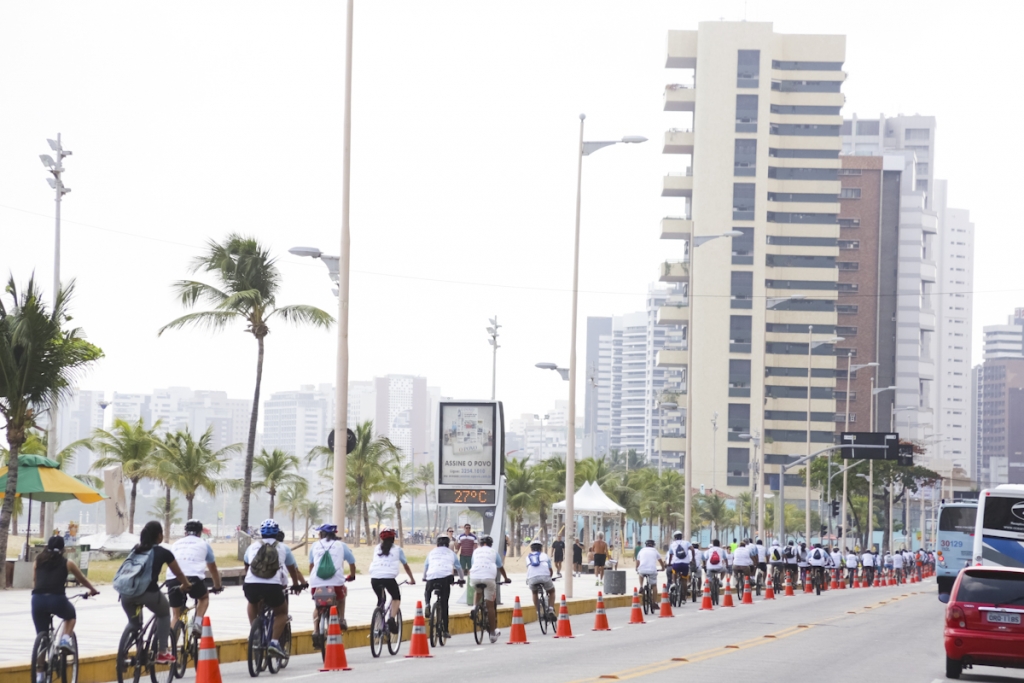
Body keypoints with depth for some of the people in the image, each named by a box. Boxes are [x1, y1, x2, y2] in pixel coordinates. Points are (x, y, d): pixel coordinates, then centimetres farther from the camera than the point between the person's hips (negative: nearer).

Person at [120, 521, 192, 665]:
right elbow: (179, 574, 22)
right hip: (149, 593, -3)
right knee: (164, 614, 25)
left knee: (134, 622, 29)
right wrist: (186, 585, 44)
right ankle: (162, 653, 17)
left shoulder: (135, 550, 22)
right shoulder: (163, 553, 10)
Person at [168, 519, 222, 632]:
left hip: (173, 580, 2)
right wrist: (217, 587, 49)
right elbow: (213, 569, 33)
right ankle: (198, 622, 7)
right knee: (204, 597, 28)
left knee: (176, 615, 12)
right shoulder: (204, 544, 22)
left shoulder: (176, 544, 28)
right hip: (193, 579, -2)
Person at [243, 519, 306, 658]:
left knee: (252, 604, 36)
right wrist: (296, 585, 52)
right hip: (273, 587, -2)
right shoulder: (283, 548, 19)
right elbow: (293, 569, 33)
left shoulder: (253, 547, 23)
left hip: (251, 585, 2)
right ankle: (274, 642, 4)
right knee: (282, 613, 23)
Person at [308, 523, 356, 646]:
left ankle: (316, 631, 1)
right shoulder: (341, 545, 14)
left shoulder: (315, 546, 17)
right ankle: (341, 619, 15)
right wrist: (352, 576, 42)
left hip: (317, 582, 1)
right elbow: (352, 563, 23)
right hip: (336, 582, -1)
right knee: (341, 596, 31)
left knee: (317, 607, 20)